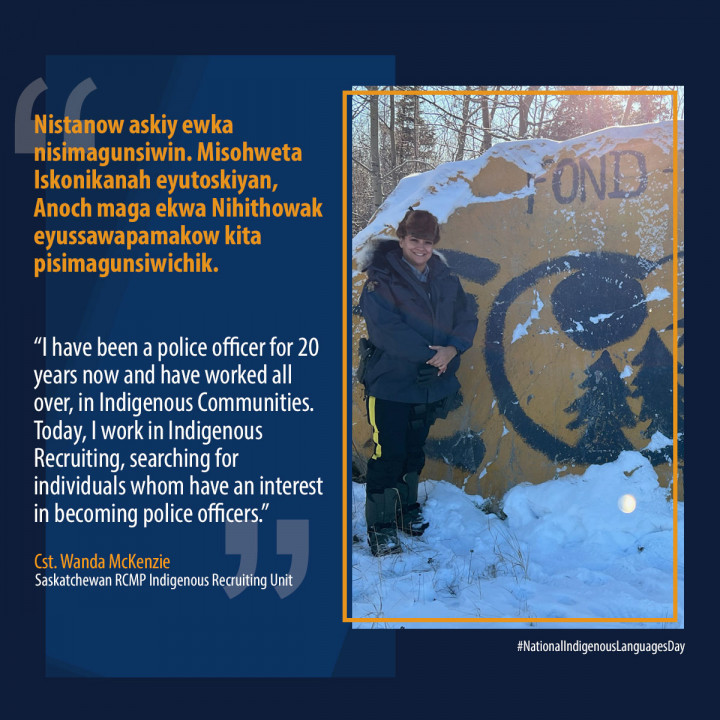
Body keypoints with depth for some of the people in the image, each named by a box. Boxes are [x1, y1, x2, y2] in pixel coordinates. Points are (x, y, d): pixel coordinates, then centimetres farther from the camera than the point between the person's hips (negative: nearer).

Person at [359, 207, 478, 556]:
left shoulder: (445, 278, 5)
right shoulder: (381, 279, -13)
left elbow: (467, 315, 3)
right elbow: (387, 328, -23)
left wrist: (452, 348, -16)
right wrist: (429, 354, -22)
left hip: (430, 385, 6)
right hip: (390, 384, -6)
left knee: (414, 450, 20)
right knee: (387, 455, -3)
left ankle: (408, 508, 39)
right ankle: (380, 526, 9)